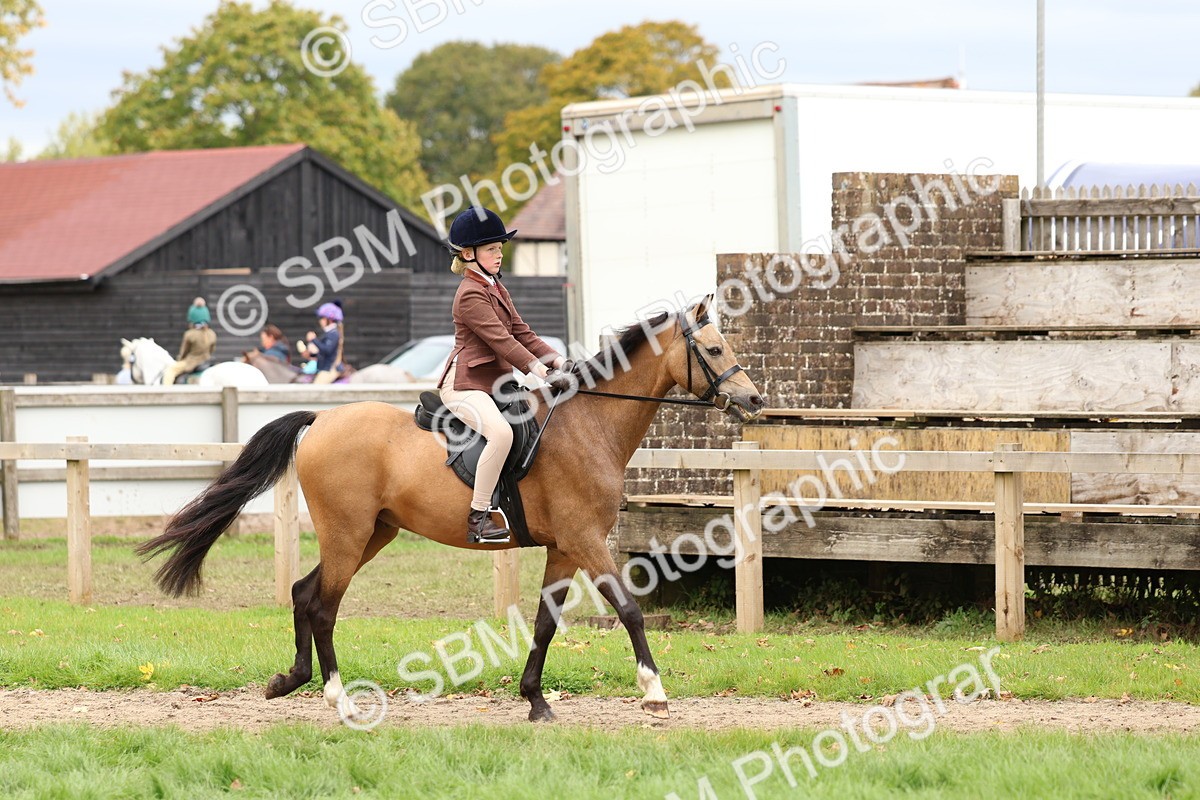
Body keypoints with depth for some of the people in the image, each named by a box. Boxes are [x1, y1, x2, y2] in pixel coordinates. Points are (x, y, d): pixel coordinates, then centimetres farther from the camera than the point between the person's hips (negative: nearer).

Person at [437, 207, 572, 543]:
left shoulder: (496, 289, 17)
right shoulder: (471, 295, -15)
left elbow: (522, 334, 15)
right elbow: (500, 340, -22)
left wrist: (560, 362, 0)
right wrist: (544, 372, -28)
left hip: (494, 384, 11)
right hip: (465, 385, -11)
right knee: (501, 432, -35)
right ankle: (478, 518, -30)